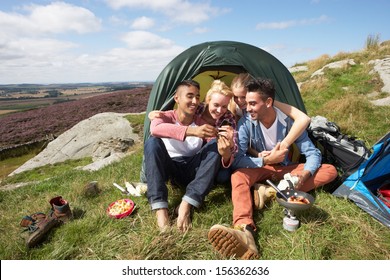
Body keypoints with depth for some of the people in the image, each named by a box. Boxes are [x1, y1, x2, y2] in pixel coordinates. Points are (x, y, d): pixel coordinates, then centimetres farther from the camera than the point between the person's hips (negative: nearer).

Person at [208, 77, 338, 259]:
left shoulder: (289, 121, -15)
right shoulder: (246, 123, -18)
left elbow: (313, 153, -12)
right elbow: (237, 159, -21)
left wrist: (304, 174, -32)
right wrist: (267, 160, -29)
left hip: (285, 169, 2)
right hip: (260, 168, -2)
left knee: (330, 171, -17)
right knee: (238, 176, -35)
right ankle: (244, 231, -61)